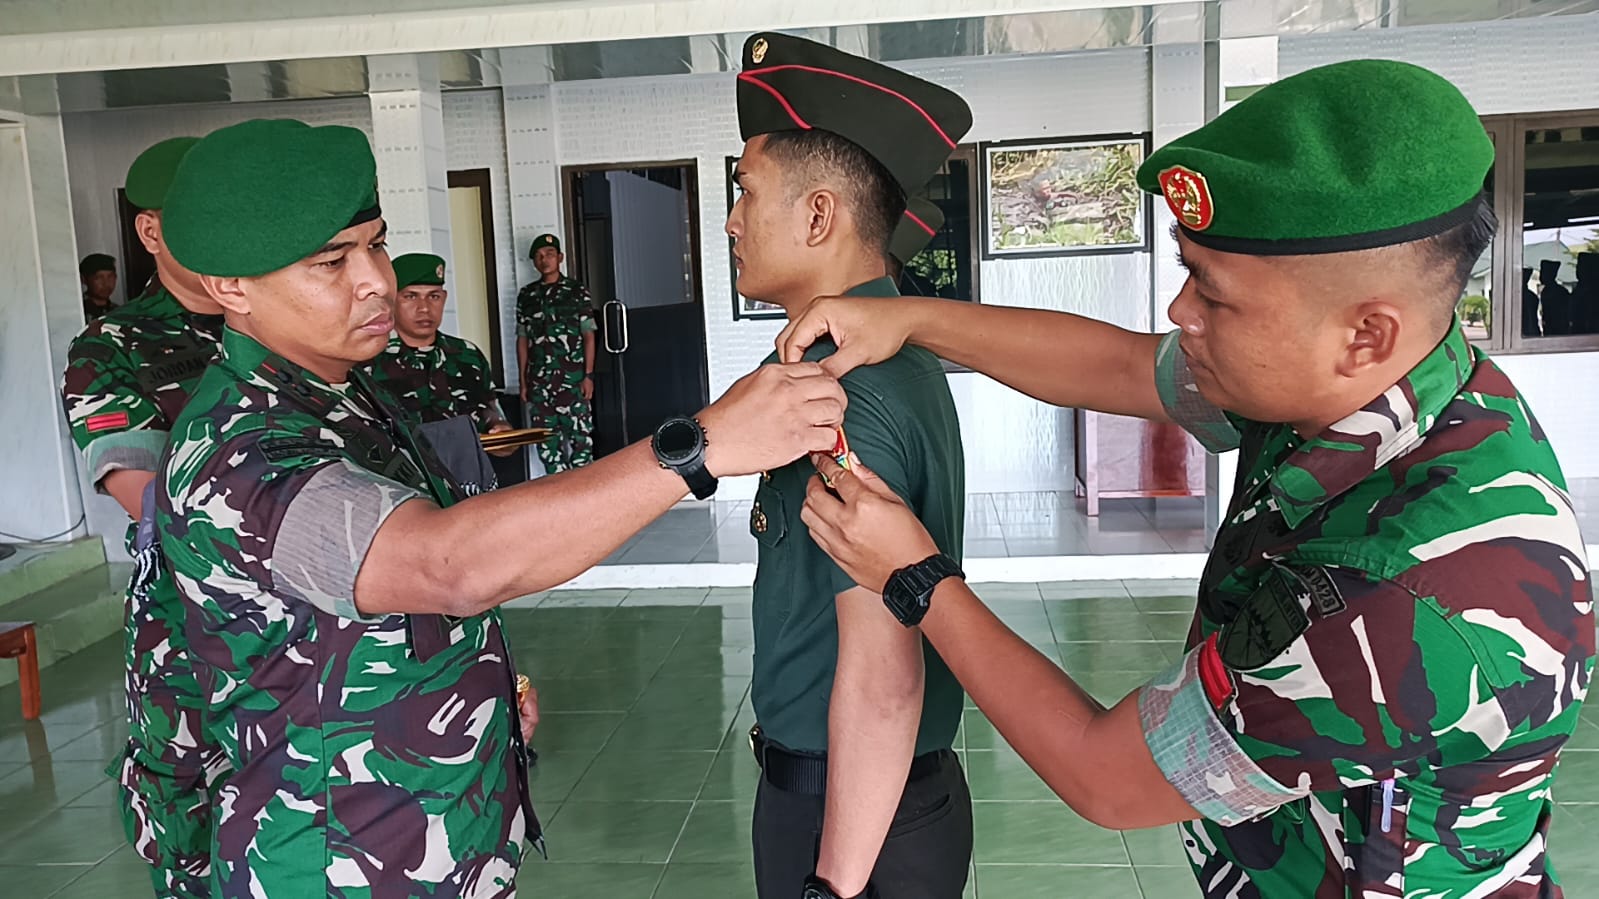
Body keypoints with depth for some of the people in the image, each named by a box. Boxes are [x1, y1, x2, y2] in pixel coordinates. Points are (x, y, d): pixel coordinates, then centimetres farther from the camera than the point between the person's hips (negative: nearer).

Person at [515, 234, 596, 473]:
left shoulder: (577, 291, 3)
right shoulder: (526, 296, 12)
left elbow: (588, 335, 1)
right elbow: (522, 339, 13)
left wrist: (588, 375, -7)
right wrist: (523, 381, 9)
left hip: (573, 378, -3)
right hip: (539, 381, 3)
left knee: (579, 435, -6)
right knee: (547, 440, 5)